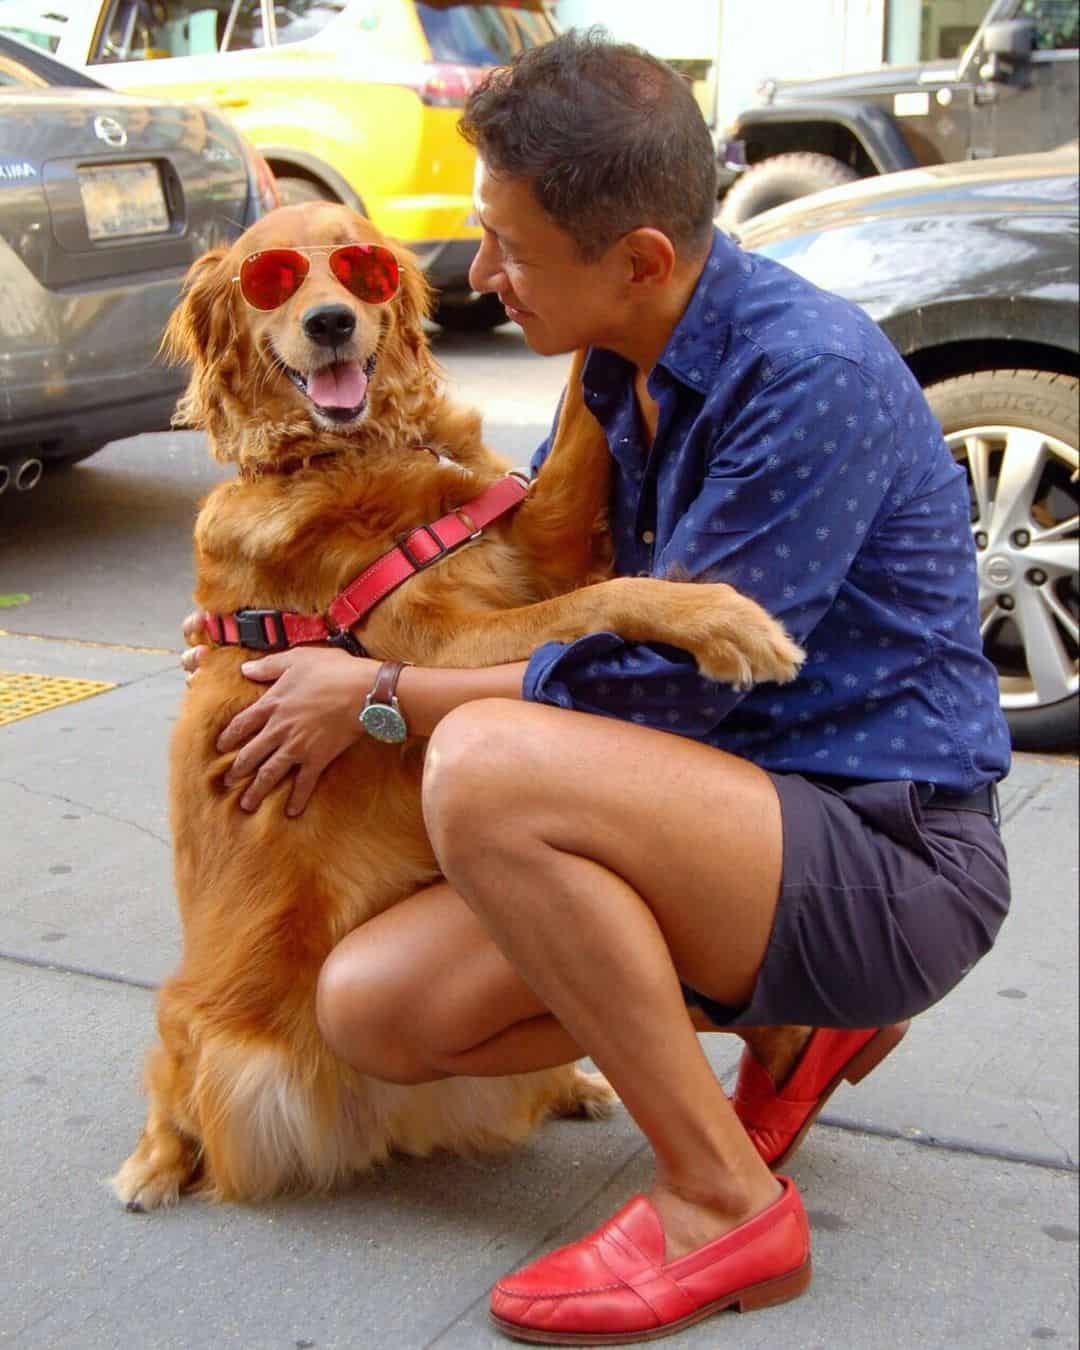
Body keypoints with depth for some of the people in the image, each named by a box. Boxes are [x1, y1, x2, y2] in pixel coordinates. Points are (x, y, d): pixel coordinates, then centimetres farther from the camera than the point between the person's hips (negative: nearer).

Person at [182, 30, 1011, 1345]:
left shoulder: (812, 374, -20)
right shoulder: (623, 366, 7)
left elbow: (666, 681, -20)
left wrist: (381, 697, -11)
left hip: (894, 853, -8)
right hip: (745, 814, 8)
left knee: (485, 765, -31)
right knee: (370, 1005, -4)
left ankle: (722, 1199, -15)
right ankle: (787, 1027, 11)